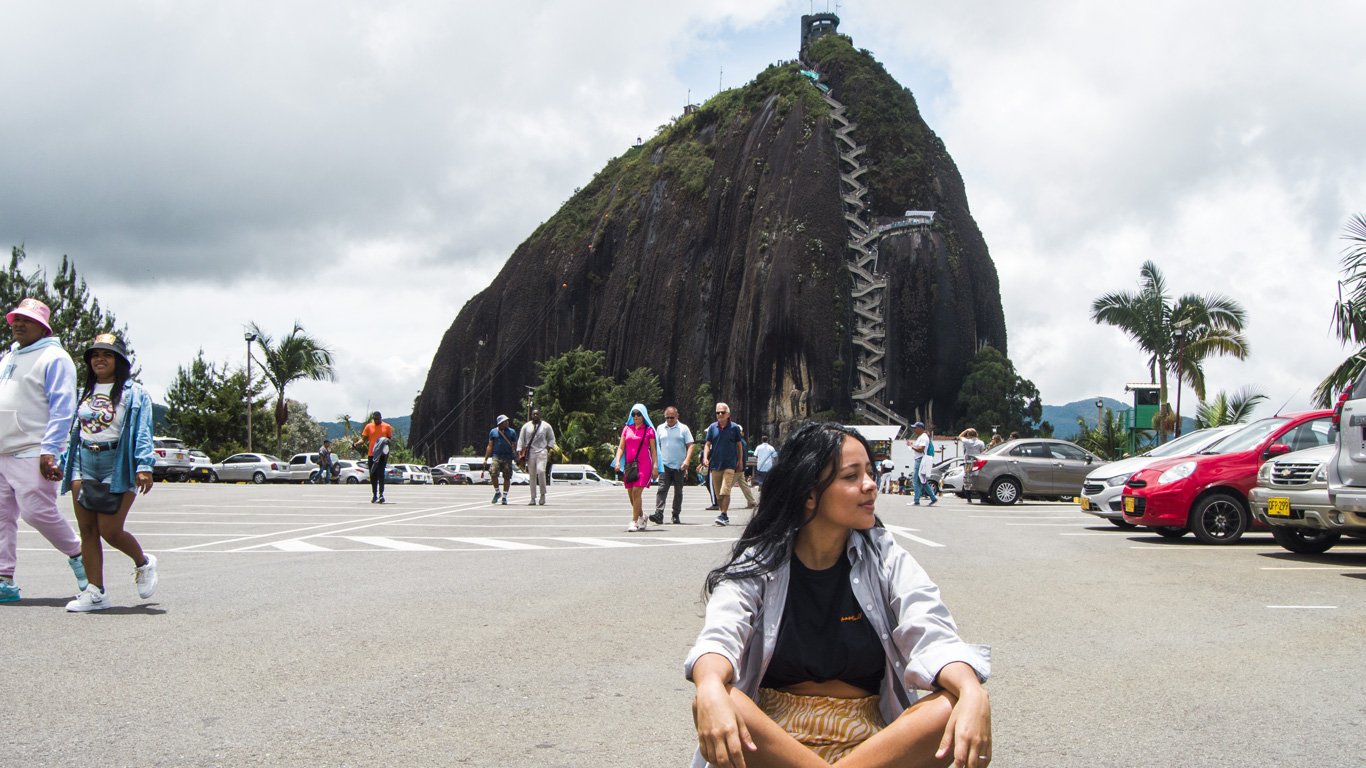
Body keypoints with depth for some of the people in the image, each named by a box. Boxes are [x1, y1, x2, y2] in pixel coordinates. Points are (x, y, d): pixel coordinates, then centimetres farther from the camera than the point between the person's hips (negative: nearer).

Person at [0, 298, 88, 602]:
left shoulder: (53, 357, -5)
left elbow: (62, 408, -12)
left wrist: (49, 450, -20)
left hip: (33, 454, -8)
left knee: (37, 511, -13)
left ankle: (78, 555, 8)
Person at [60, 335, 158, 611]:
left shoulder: (133, 393, -1)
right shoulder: (85, 393, 18)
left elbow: (142, 432, -8)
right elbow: (76, 431, 20)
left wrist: (144, 466, -18)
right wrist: (63, 463, 13)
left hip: (118, 465, -6)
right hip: (84, 464, 6)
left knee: (110, 530, -9)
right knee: (87, 529, 2)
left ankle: (144, 563, 20)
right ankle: (95, 592, 6)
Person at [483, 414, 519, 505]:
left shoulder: (512, 432, 8)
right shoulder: (493, 432, 8)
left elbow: (515, 446, 10)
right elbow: (490, 446, 12)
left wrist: (516, 458, 3)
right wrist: (485, 459, 7)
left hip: (508, 457, 0)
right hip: (496, 457, 0)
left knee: (507, 477, 0)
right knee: (493, 474, -16)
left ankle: (504, 496, 13)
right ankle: (497, 492, 6)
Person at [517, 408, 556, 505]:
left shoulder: (546, 426, 6)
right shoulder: (526, 426, 9)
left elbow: (551, 439, 12)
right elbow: (521, 440, 9)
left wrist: (548, 450, 0)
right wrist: (519, 452, -1)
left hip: (542, 452, -2)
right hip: (530, 453, 2)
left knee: (540, 471, -21)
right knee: (532, 475, 2)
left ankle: (543, 494, -5)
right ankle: (533, 498, 6)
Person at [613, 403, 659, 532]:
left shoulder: (649, 430, 3)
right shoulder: (627, 429, 12)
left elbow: (653, 450, 3)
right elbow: (621, 447, 11)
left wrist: (655, 466, -4)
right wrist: (617, 461, -3)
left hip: (643, 465, -4)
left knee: (636, 491, -15)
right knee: (630, 493, 9)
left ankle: (634, 521, -10)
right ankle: (642, 517, 31)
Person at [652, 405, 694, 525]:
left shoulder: (683, 428, 3)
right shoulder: (660, 429, 10)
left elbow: (690, 445, -1)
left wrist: (687, 460, -15)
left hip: (679, 466, -1)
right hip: (664, 465, 1)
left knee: (678, 491, 7)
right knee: (662, 489, -11)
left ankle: (676, 516, 15)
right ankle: (658, 514, -19)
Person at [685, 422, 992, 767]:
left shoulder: (886, 559, 5)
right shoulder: (758, 564, 0)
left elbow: (934, 637, -11)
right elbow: (719, 635, -17)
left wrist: (973, 695, -35)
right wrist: (711, 690, -42)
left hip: (873, 738, 2)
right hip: (772, 735, -1)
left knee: (954, 709, -28)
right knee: (709, 704, -33)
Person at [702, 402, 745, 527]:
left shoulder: (734, 427, 1)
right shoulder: (712, 427, 6)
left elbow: (739, 445, 8)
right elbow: (707, 444, 8)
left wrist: (740, 462, 8)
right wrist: (705, 458, -7)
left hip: (730, 464, -3)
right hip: (715, 464, 3)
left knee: (725, 492, -16)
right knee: (718, 494, 7)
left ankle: (723, 515, -15)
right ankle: (725, 516, 16)